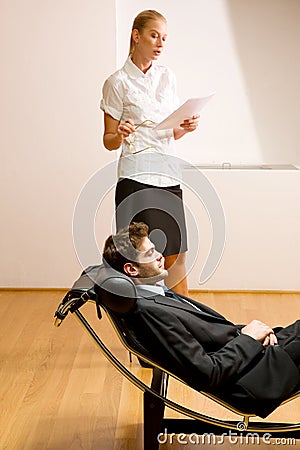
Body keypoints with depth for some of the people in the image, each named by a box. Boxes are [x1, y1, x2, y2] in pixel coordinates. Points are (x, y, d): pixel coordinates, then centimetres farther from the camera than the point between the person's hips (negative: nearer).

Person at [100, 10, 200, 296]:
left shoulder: (167, 76, 15)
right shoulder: (118, 82, 0)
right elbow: (108, 141, 1)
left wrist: (185, 128, -1)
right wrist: (120, 135, -21)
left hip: (169, 175, 5)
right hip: (136, 176, -5)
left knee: (176, 257, 7)